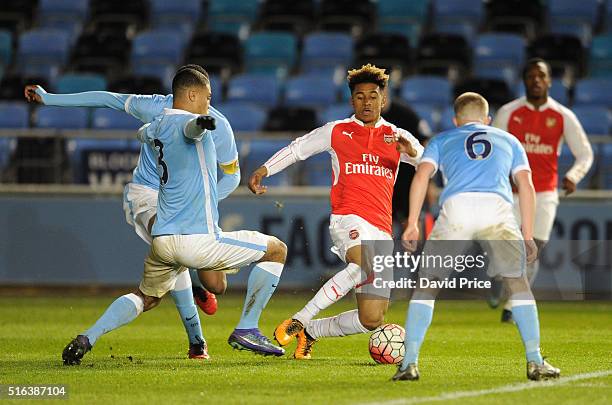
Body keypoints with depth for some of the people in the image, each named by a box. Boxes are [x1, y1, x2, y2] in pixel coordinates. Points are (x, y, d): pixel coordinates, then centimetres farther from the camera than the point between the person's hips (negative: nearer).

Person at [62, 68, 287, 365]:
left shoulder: (159, 126, 15)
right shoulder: (188, 122, -9)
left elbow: (143, 133, 41)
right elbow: (191, 127, -36)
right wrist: (201, 122, -59)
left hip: (162, 240, 8)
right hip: (197, 240, -8)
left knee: (146, 297, 30)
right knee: (276, 250, 5)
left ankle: (87, 339, 9)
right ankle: (246, 330, 4)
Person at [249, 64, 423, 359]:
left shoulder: (397, 137, 15)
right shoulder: (336, 132, 12)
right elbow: (297, 149, 22)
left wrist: (412, 151, -20)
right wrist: (263, 171, 11)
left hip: (382, 231, 4)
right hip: (349, 219, -4)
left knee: (372, 321, -2)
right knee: (365, 266, -39)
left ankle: (310, 331, 22)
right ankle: (299, 320, -33)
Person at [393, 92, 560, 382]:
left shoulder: (441, 140, 30)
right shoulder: (508, 140, 33)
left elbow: (422, 175, 12)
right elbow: (526, 186, 21)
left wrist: (412, 224, 8)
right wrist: (527, 236, 21)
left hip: (456, 206, 0)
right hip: (498, 207, 0)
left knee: (427, 284, 8)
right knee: (517, 282, 12)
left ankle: (410, 363, -2)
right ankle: (535, 361, 4)